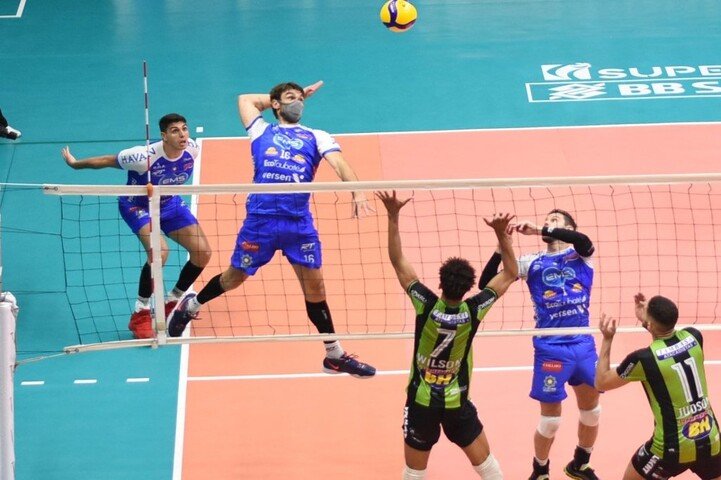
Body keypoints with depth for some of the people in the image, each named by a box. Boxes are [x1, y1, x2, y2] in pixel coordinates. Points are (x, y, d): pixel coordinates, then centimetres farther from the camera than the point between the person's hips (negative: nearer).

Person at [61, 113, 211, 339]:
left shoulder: (192, 150, -20)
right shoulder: (145, 157, -36)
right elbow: (107, 161, -18)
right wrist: (75, 164, -4)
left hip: (170, 204, 6)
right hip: (137, 206, -6)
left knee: (202, 252, -5)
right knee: (159, 251, -30)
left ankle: (172, 303, 19)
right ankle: (140, 316, -15)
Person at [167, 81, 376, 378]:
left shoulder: (316, 138, 15)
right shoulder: (262, 132, 17)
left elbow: (340, 164, -1)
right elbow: (246, 100, 33)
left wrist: (356, 192, -20)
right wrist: (280, 98, 31)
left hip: (299, 222, 0)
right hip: (260, 218, 0)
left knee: (314, 285, 0)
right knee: (234, 278, 13)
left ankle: (334, 355, 10)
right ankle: (191, 306, 41)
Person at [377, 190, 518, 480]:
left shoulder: (426, 304, -19)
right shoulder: (473, 312, -16)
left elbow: (397, 261, -14)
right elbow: (510, 274, -5)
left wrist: (393, 216, -17)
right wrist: (501, 234, -11)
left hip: (421, 403, 0)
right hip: (457, 403, 1)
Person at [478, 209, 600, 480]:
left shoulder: (580, 255, 4)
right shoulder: (531, 262, 3)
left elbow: (584, 241, -22)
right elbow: (487, 285, -3)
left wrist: (539, 231, -28)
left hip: (583, 344, 2)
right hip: (550, 348, -2)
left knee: (591, 410, 13)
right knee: (550, 419, 1)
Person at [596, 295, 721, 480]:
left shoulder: (643, 359, -18)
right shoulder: (693, 337, -5)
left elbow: (601, 382, 1)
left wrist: (607, 339, 6)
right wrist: (646, 318, 22)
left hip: (674, 447, -4)